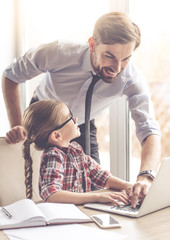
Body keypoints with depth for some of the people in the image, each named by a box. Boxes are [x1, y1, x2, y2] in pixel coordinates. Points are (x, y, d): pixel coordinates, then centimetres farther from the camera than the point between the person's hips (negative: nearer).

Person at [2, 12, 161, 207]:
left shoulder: (132, 79, -31)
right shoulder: (60, 52, -36)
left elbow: (150, 131, -38)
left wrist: (145, 176, -58)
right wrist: (16, 125, -27)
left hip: (83, 127, 2)